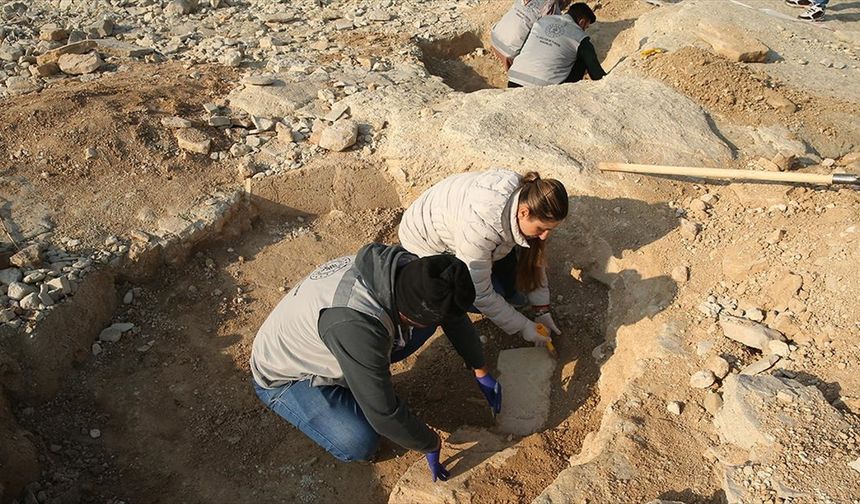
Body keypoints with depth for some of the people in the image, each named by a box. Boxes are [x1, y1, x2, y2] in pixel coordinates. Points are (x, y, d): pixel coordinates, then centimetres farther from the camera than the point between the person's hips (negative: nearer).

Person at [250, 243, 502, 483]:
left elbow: (455, 315, -1)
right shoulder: (357, 325, -44)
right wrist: (431, 445, -17)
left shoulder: (409, 268, -21)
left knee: (429, 315, -9)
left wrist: (481, 371, 5)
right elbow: (384, 413, -34)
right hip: (283, 376, -6)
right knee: (360, 444, -28)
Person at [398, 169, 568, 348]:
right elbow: (480, 294, -30)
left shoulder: (525, 195, -21)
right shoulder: (481, 226, -43)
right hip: (424, 240, -6)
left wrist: (542, 310, -6)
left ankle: (508, 293, 14)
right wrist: (522, 326, -20)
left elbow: (534, 257, -7)